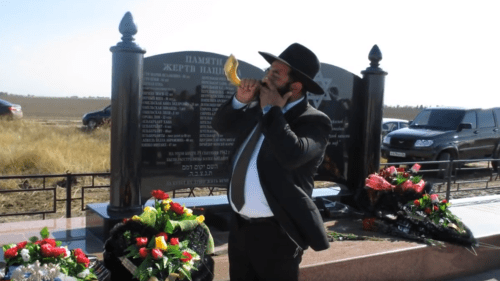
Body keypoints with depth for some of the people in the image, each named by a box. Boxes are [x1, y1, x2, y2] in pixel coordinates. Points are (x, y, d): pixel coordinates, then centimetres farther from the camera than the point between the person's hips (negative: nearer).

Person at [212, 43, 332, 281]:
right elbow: (220, 126, 12)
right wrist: (240, 100, -5)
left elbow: (292, 154, -33)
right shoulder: (256, 108, 6)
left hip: (276, 232, -7)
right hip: (239, 225, 7)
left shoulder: (313, 121, -15)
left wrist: (272, 110, -22)